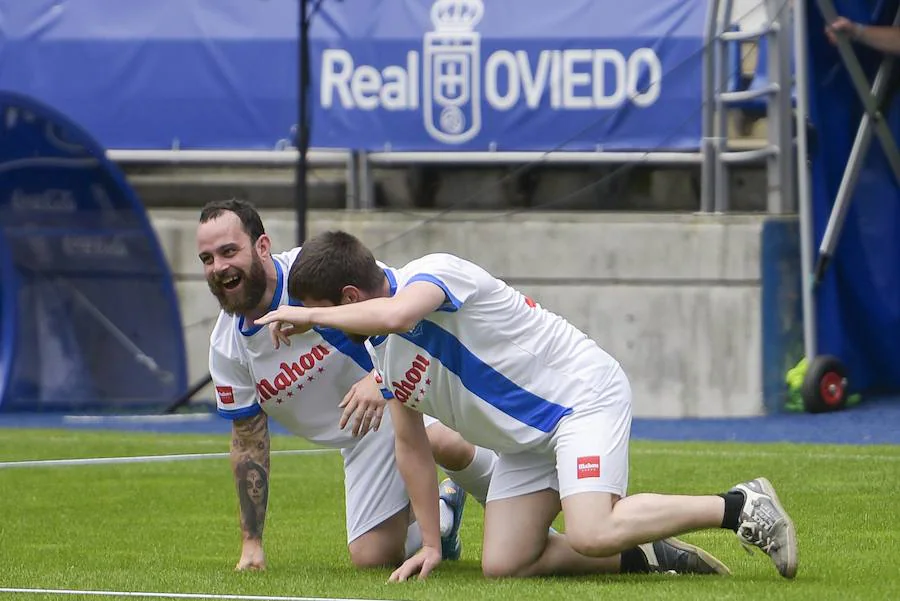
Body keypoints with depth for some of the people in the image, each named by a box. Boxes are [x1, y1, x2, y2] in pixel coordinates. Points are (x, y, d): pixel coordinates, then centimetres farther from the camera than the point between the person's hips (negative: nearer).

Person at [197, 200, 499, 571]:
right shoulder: (225, 350, -1)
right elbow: (248, 442, 7)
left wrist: (380, 377, -42)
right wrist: (251, 543, 4)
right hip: (361, 440, 6)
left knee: (444, 444, -38)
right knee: (371, 558, -4)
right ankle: (443, 511, 28)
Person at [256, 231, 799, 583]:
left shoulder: (432, 271, -19)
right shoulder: (384, 354, 10)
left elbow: (394, 315, -43)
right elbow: (411, 447, 18)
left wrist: (307, 316, -29)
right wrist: (431, 544, 13)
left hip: (582, 394, -10)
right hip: (527, 439, 10)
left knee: (591, 536, -29)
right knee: (502, 565, -5)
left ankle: (740, 507, -14)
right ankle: (649, 555, 4)